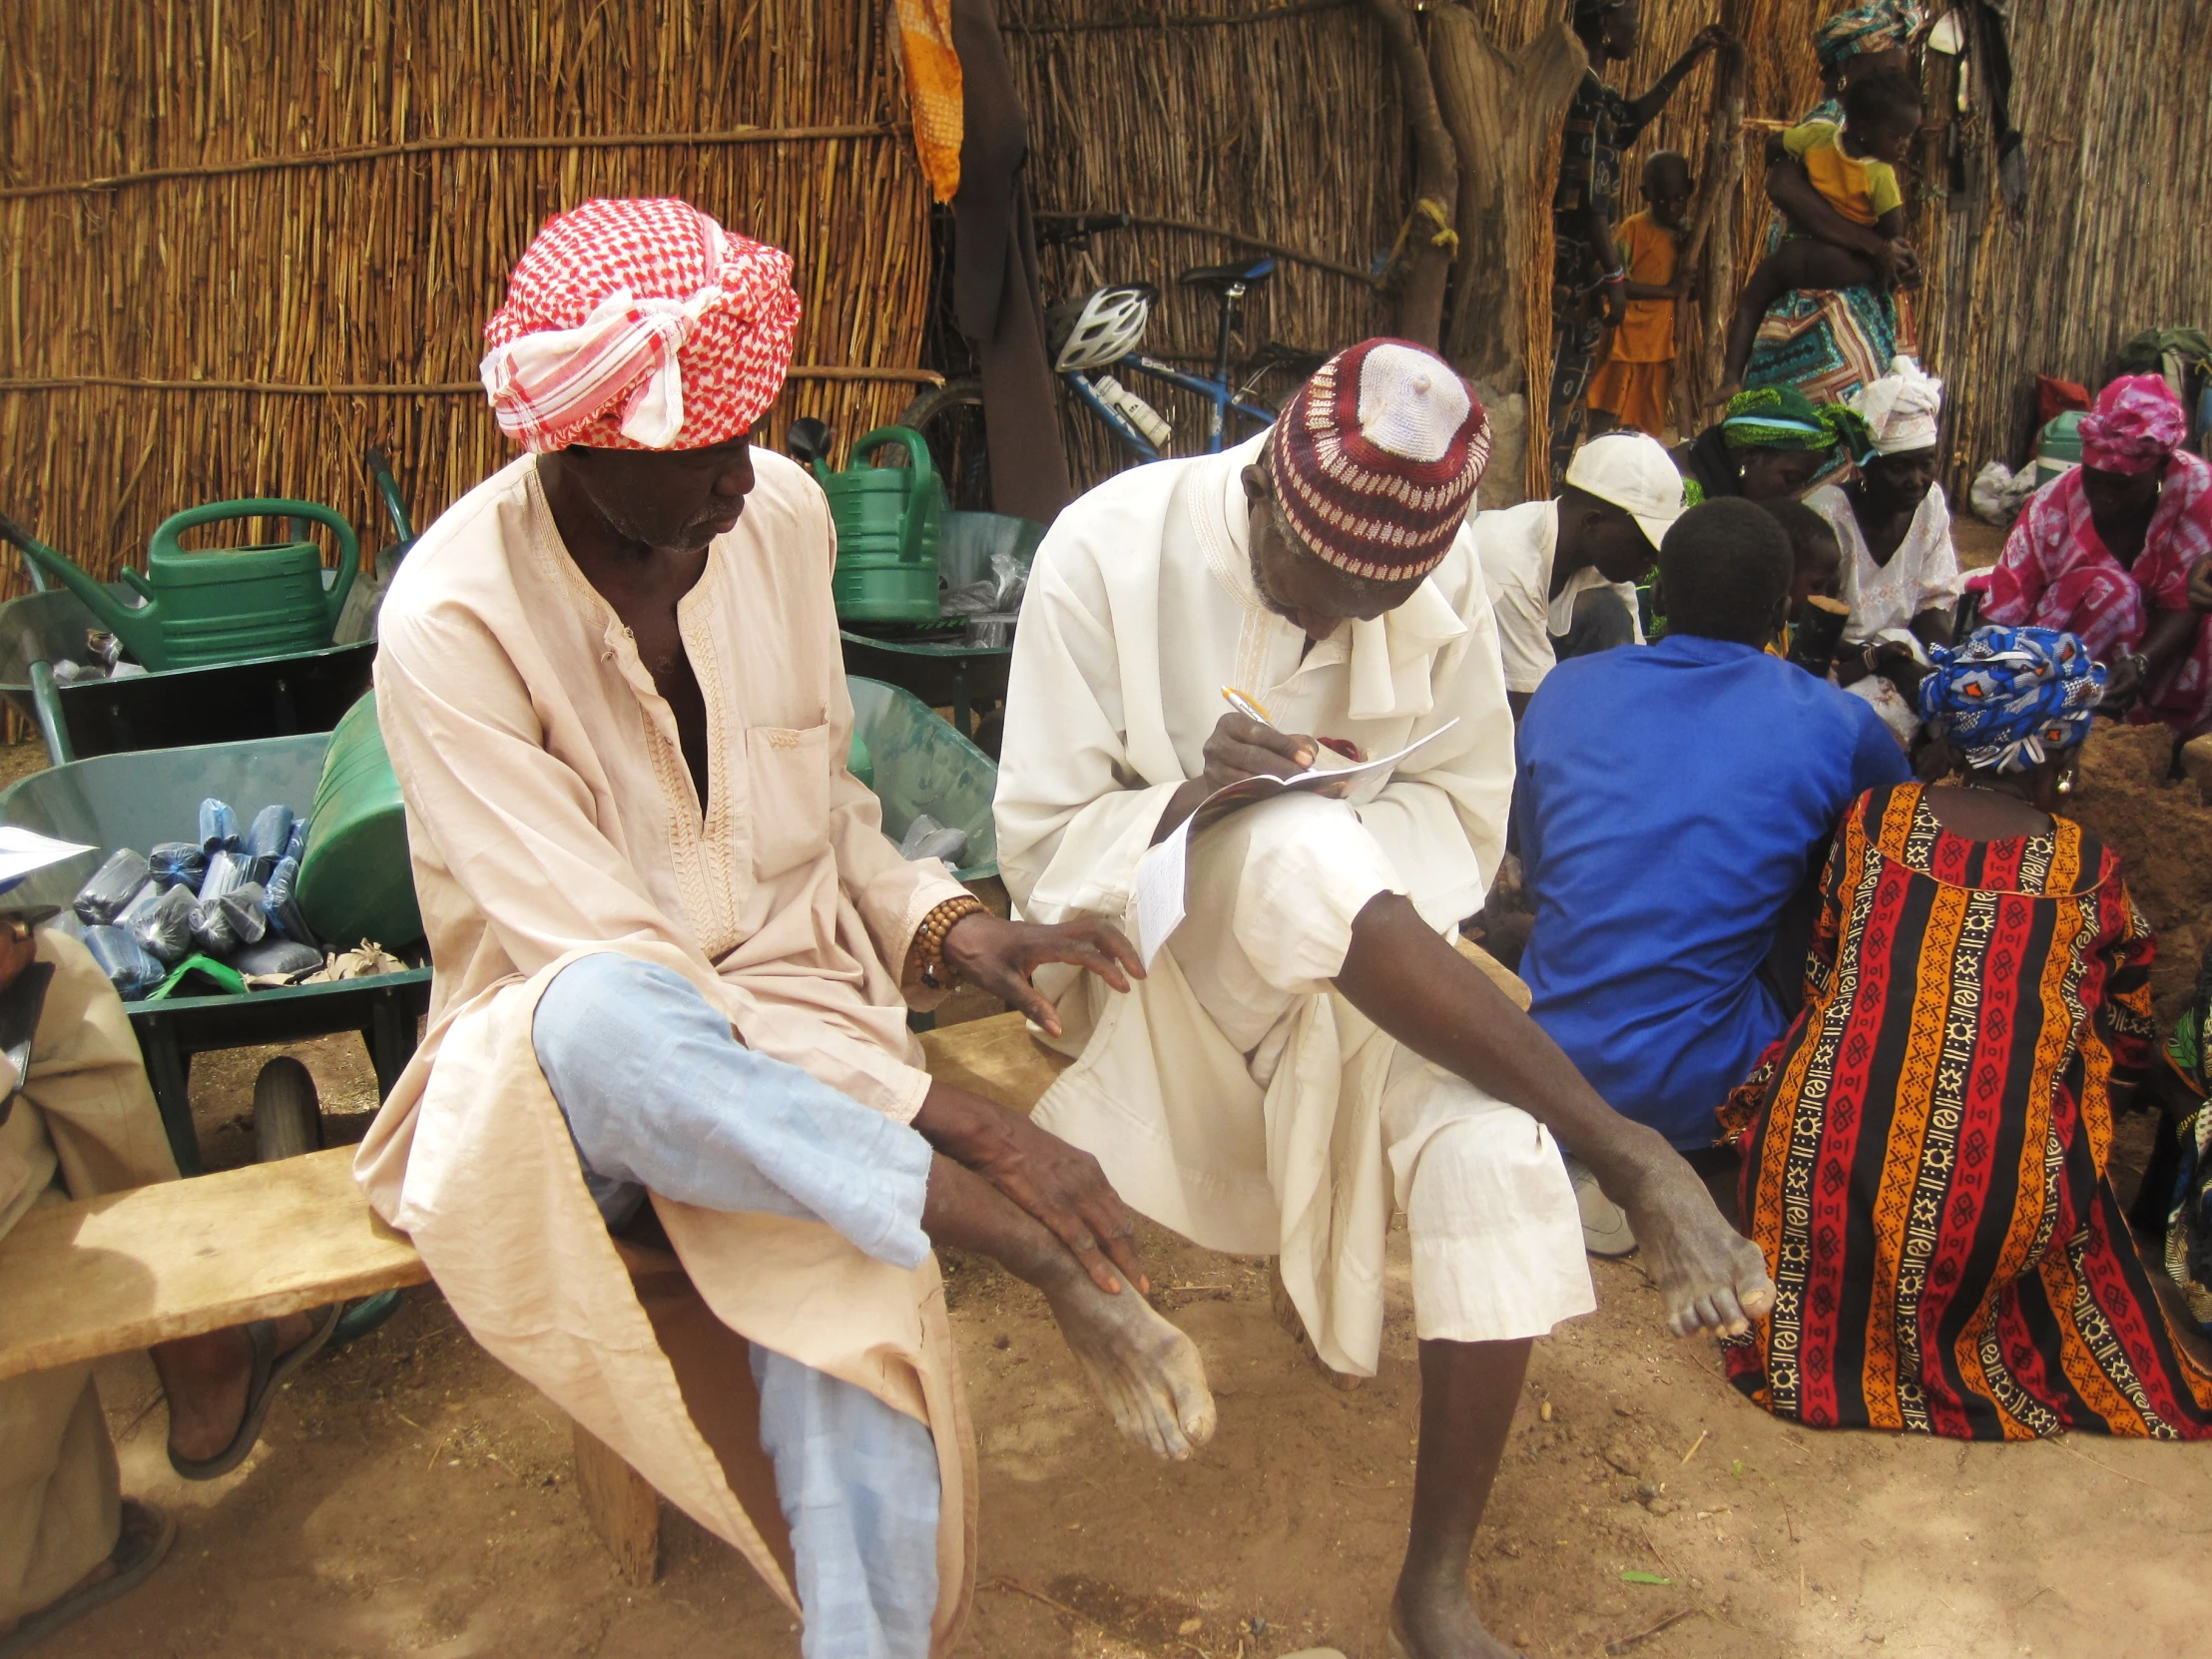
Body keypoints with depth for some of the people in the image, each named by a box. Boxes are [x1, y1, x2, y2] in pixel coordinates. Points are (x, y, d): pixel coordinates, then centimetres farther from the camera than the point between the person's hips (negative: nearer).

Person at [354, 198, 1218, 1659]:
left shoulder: (780, 512, -3)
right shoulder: (454, 621, -18)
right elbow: (610, 961, -23)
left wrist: (947, 929, -11)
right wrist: (966, 1127, -28)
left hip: (792, 1009, 3)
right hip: (557, 1071, -2)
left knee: (847, 1314, -28)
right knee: (598, 1021, -40)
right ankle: (1048, 1259, -27)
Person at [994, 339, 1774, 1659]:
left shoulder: (1441, 566, -6)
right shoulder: (1110, 551, -14)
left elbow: (1469, 805, 1)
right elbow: (1039, 847, -11)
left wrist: (1356, 823, -20)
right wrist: (1190, 795, -30)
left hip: (1367, 945, 3)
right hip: (1169, 943, -2)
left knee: (1497, 1156, -24)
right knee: (1300, 854, -37)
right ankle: (1634, 1158, -25)